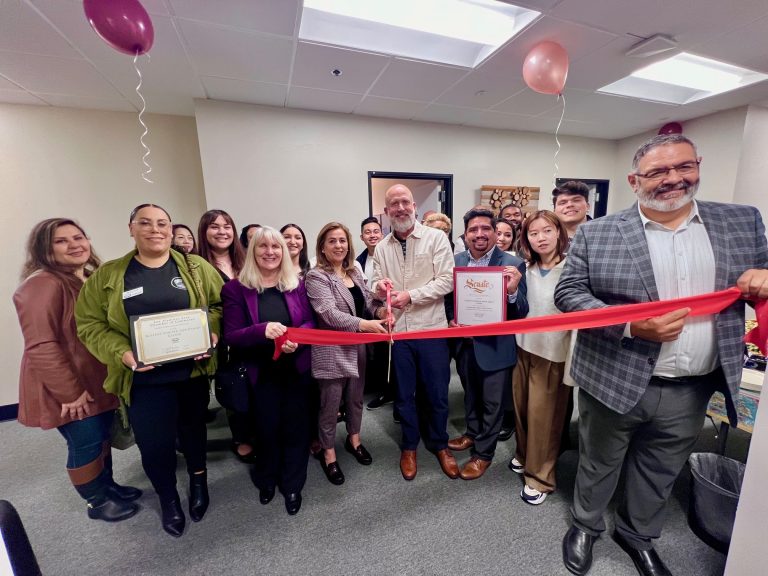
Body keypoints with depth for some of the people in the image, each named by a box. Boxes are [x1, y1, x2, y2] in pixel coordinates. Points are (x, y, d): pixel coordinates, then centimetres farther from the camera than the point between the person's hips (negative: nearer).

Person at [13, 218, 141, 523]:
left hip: (99, 380, 8)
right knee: (85, 443, 6)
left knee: (102, 436, 20)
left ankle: (108, 485, 39)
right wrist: (69, 392, -22)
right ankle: (97, 501, 27)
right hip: (69, 389, -8)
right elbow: (40, 346, -24)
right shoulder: (42, 285, -20)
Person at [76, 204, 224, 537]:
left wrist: (211, 332, -17)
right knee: (154, 444, 8)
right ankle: (168, 498, 38)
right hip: (144, 378, 0)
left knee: (193, 429, 19)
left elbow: (220, 303, 1)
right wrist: (122, 353, -16)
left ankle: (198, 479, 48)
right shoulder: (107, 275, -1)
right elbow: (89, 324, 0)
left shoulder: (196, 267, -1)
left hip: (192, 370, 1)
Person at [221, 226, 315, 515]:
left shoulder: (297, 284, 0)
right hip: (261, 373, -1)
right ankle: (266, 480, 44)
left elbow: (310, 323, 1)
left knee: (295, 427, 12)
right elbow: (232, 336, -11)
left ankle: (293, 485, 36)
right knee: (267, 428, 15)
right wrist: (262, 330, -29)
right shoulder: (236, 289, -7)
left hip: (297, 369, 2)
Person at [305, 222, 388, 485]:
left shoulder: (354, 273, 8)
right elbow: (329, 314, -24)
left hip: (357, 347, 7)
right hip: (332, 351, -6)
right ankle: (328, 454, 31)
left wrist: (380, 310, -15)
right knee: (331, 405, 10)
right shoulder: (316, 277, -13)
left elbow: (368, 301, 8)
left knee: (356, 398, 21)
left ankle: (354, 439, 45)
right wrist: (364, 324, -31)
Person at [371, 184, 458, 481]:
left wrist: (409, 295, -19)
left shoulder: (436, 238, -4)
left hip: (431, 328, -2)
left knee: (436, 392, 12)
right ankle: (409, 445, 38)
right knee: (403, 393, 16)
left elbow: (445, 281, -11)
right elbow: (377, 286, 8)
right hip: (397, 330, 3)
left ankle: (440, 444, 38)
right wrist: (380, 287, -16)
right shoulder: (382, 248, 8)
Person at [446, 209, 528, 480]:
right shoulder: (456, 261, -3)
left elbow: (522, 312, -16)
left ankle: (483, 452, 37)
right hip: (465, 343, 4)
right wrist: (451, 319, -10)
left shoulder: (513, 264, -15)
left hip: (495, 347, -4)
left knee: (492, 404, 15)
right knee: (470, 396, 26)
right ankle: (473, 433, 52)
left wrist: (513, 290, -35)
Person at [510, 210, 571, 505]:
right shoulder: (526, 270, 4)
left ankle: (540, 476, 25)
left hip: (554, 352, -4)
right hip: (524, 347, 5)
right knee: (521, 406, 17)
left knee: (543, 414, 5)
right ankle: (524, 454, 41)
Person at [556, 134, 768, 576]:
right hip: (614, 382, -3)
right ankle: (585, 526, 44)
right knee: (598, 464, 18)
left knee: (660, 472, 24)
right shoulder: (596, 234, -8)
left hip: (691, 391, 4)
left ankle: (638, 536, 50)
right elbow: (568, 292, -9)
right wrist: (630, 325, -22)